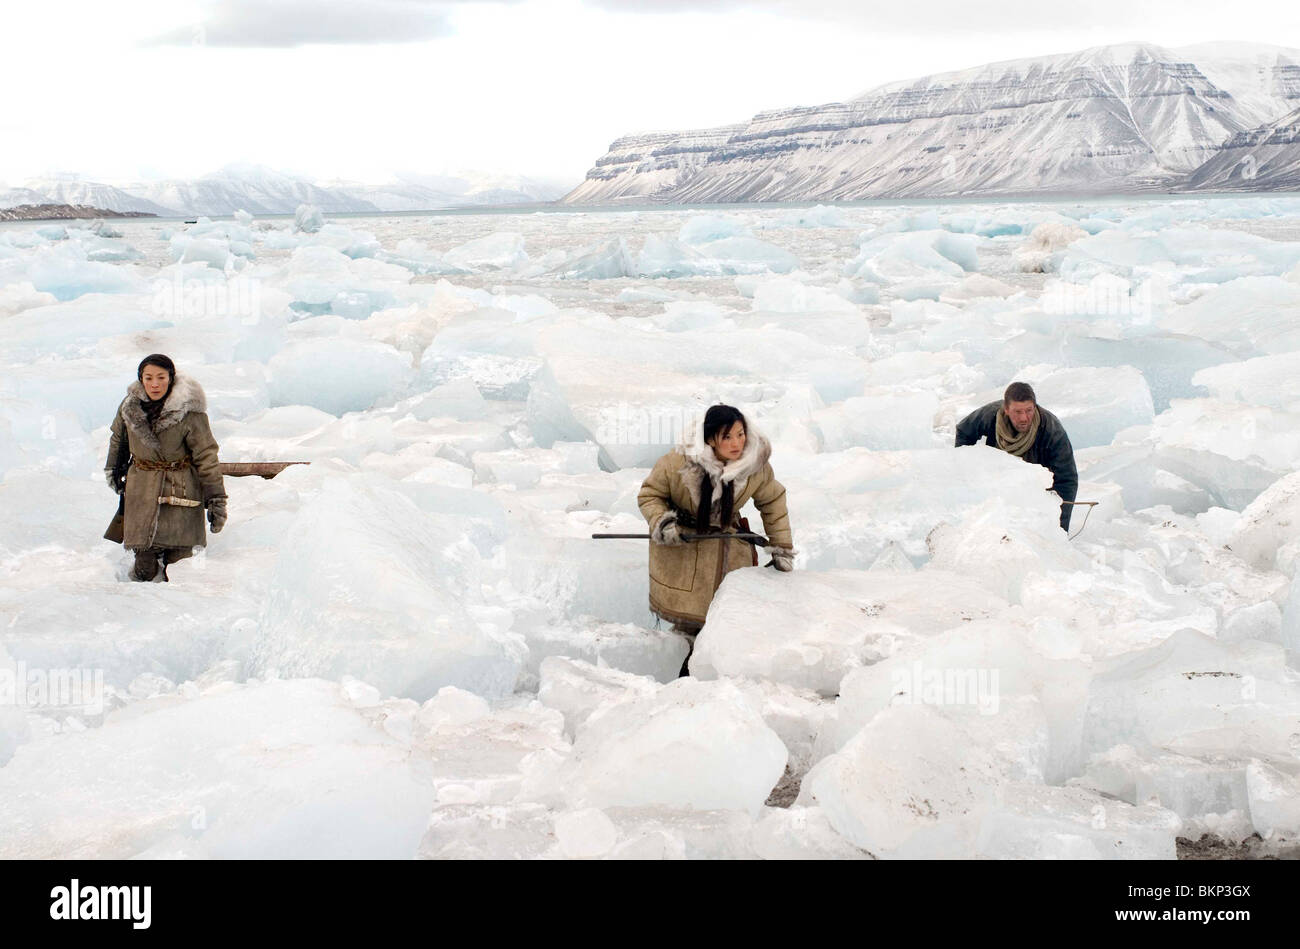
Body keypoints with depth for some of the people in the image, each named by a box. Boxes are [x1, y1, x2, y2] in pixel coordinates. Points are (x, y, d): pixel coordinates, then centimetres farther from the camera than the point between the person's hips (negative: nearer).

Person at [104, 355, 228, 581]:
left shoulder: (189, 412, -14)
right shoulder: (130, 406, -1)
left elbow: (206, 456, -10)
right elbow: (118, 439, 19)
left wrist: (216, 501, -11)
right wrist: (113, 471, 29)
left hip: (180, 489, -3)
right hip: (141, 490, 3)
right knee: (145, 567, -1)